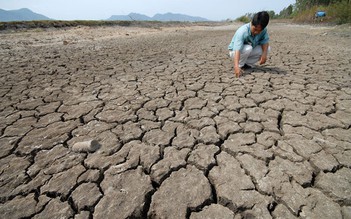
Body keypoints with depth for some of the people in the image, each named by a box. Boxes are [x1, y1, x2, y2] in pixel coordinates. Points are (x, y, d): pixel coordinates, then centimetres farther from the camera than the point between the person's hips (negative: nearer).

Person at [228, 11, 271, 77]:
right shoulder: (242, 31, -34)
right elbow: (237, 49, -45)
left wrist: (264, 54, -34)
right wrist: (236, 66, -57)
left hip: (249, 51, 6)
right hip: (234, 51, -6)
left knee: (267, 48, -12)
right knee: (248, 48, -36)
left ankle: (247, 64, -3)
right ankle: (240, 65, -12)